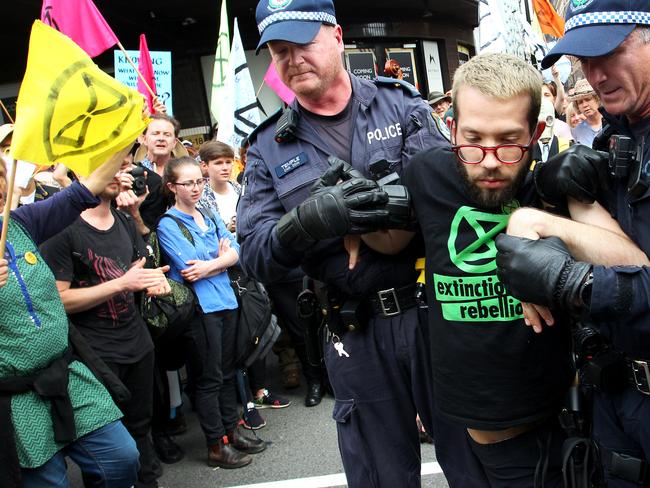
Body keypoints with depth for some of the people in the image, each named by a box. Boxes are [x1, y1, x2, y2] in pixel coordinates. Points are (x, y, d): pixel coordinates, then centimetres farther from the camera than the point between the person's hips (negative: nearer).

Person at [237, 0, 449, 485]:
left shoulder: (401, 103, 1)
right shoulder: (269, 147, 3)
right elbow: (255, 255, -4)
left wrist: (401, 202, -28)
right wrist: (309, 219, -24)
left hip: (436, 310, 0)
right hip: (357, 336, 1)